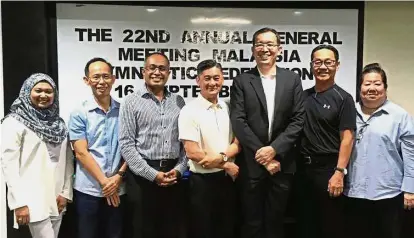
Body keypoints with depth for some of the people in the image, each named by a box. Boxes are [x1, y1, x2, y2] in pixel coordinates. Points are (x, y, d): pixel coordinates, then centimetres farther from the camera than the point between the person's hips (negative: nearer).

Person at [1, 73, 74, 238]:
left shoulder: (59, 123, 11)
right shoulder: (14, 122, -6)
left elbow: (68, 159, 9)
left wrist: (66, 191, 1)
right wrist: (19, 202, -15)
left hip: (57, 198, 5)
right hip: (33, 200, -5)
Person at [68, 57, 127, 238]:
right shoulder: (79, 113, -3)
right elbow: (81, 153, -8)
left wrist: (119, 176, -8)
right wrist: (104, 182, -11)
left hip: (118, 189, 2)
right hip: (88, 189, -2)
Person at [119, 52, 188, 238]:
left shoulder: (178, 102, 9)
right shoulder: (131, 102, -2)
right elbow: (126, 144, -8)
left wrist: (178, 169, -5)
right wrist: (152, 174, -13)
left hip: (173, 176, 3)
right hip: (142, 176, -3)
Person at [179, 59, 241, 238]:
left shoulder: (229, 108, 5)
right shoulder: (189, 111, -11)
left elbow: (237, 143, 4)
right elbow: (192, 153, -16)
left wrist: (220, 157, -16)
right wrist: (226, 165, -11)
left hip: (228, 180, 5)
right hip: (202, 182, -5)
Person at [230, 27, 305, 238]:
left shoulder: (292, 80, 5)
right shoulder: (241, 81, 0)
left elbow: (298, 120, -1)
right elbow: (238, 122, -8)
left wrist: (274, 149, -12)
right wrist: (262, 153, -13)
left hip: (282, 162, 2)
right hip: (252, 164, -1)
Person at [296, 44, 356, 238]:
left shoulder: (343, 98, -7)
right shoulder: (304, 95, 7)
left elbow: (347, 138, -12)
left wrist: (339, 172, -18)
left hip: (328, 168, -4)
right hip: (304, 166, 5)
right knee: (307, 222, 16)